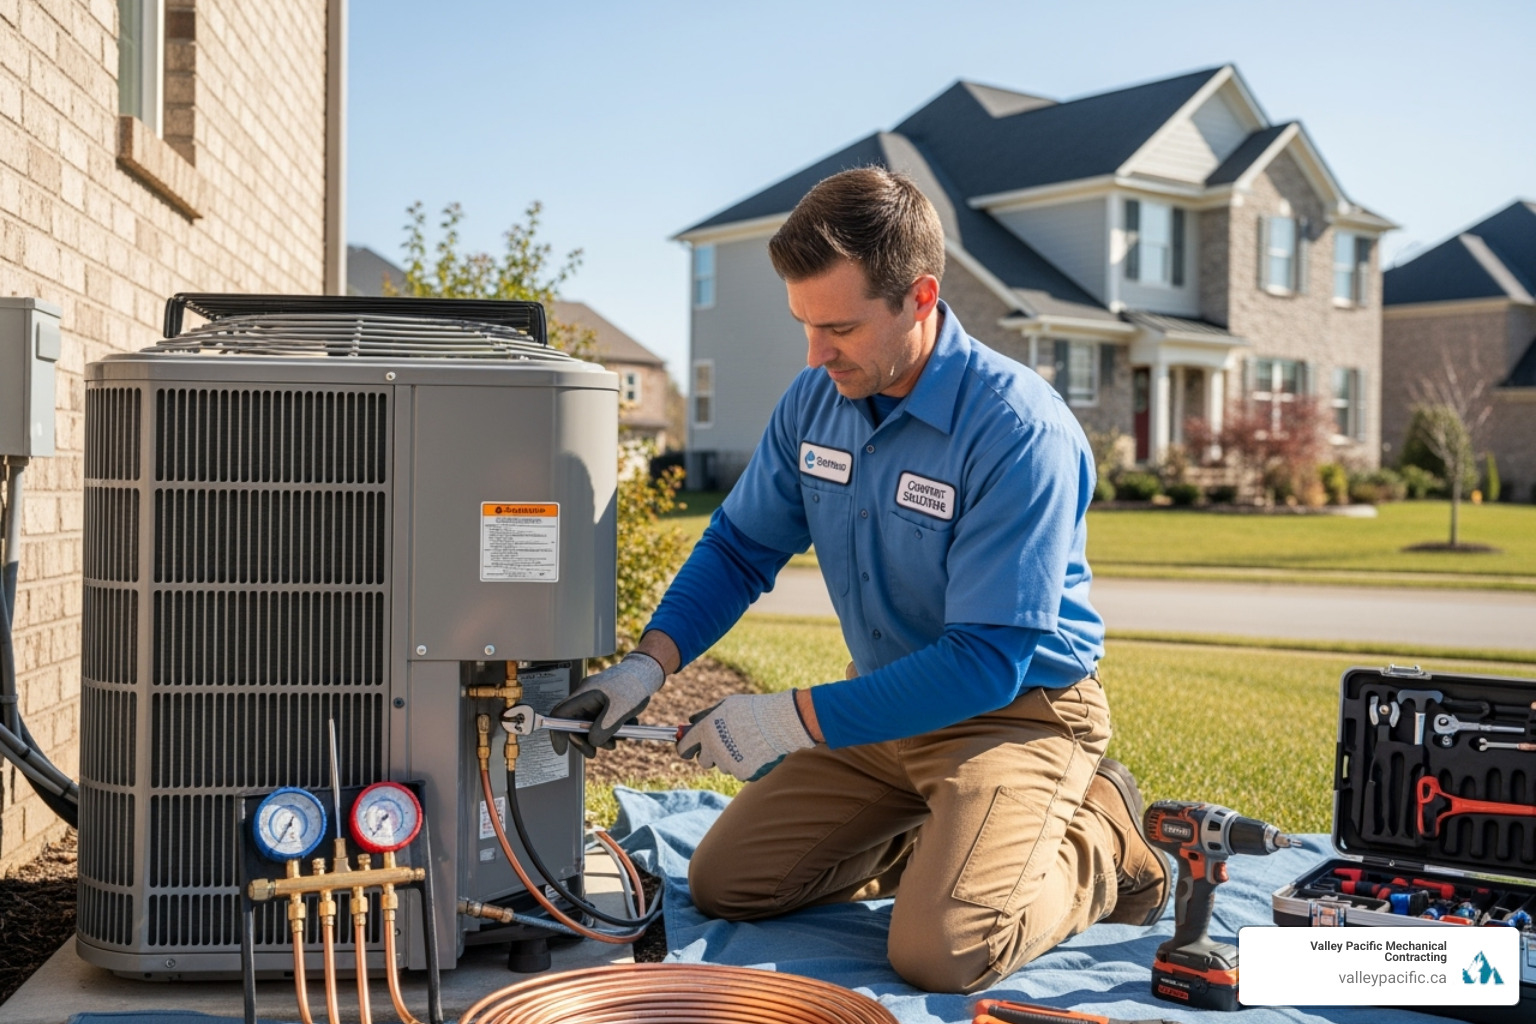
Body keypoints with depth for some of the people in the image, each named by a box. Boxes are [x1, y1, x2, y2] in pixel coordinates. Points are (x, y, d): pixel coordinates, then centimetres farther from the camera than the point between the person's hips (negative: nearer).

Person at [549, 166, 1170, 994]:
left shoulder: (1019, 431, -27)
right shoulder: (816, 398, -5)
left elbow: (989, 661, -28)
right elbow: (739, 547, 5)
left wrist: (796, 720, -30)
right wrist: (648, 664, -12)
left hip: (1017, 714, -6)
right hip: (885, 702, 7)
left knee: (938, 950, -24)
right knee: (723, 884, 3)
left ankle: (1100, 847, 5)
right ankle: (937, 842, 20)